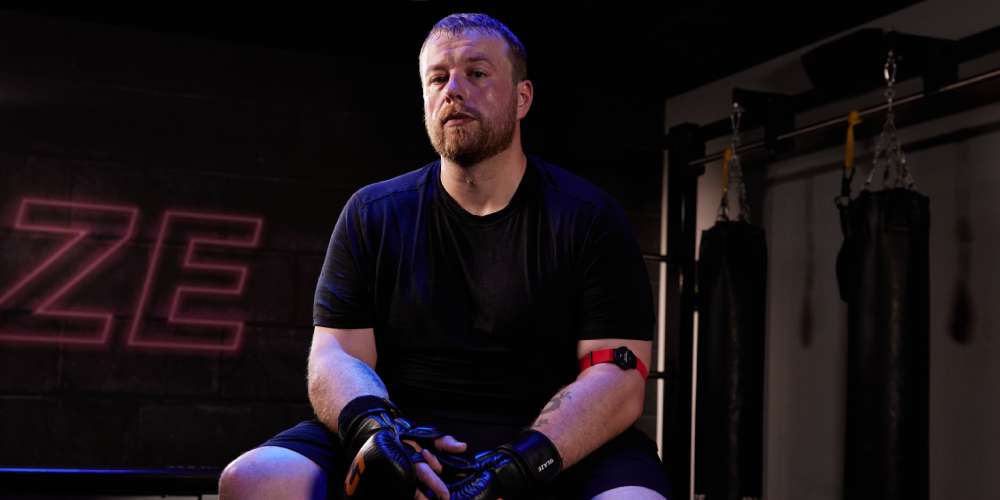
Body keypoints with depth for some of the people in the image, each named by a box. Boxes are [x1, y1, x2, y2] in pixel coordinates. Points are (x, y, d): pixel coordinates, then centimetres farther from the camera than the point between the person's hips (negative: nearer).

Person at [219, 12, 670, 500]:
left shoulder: (589, 217, 2)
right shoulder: (372, 214, 9)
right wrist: (375, 428, -20)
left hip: (563, 452, -2)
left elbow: (619, 377, -6)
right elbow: (336, 356, 3)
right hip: (408, 450, 2)